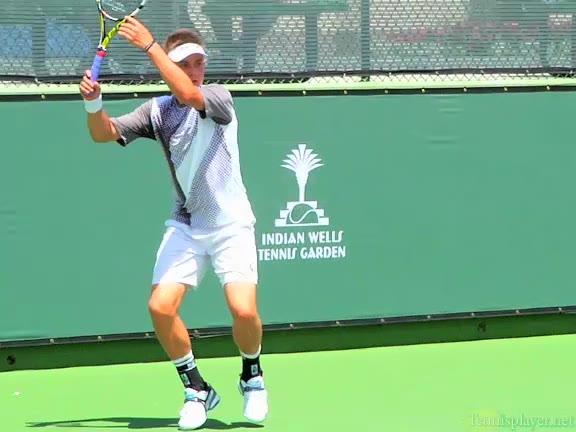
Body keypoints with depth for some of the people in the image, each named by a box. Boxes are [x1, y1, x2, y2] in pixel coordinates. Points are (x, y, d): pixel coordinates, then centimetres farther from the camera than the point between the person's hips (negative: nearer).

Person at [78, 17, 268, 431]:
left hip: (230, 224, -3)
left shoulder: (219, 98, -8)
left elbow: (188, 94, -30)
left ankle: (252, 377, 14)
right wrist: (94, 102, -21)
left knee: (244, 310, -18)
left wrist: (149, 45, -33)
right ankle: (197, 390, 8)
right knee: (161, 307, -13)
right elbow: (105, 133, 0)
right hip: (185, 225, 4)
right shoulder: (157, 110, 4)